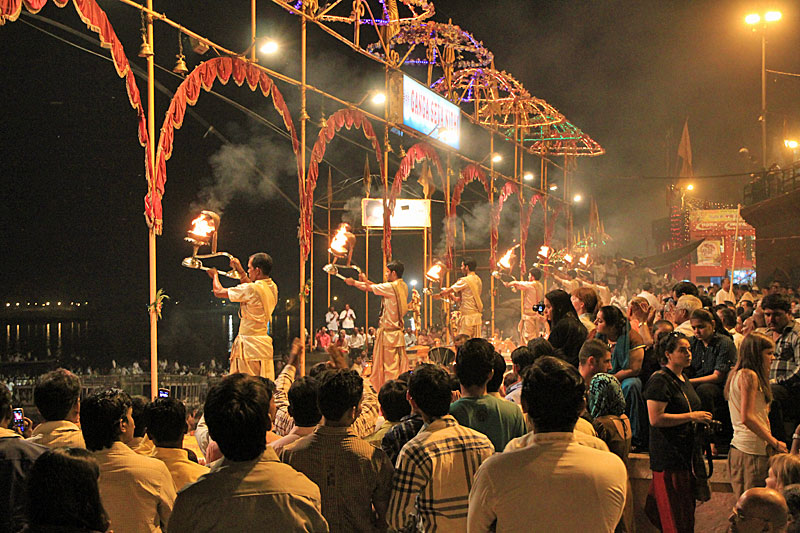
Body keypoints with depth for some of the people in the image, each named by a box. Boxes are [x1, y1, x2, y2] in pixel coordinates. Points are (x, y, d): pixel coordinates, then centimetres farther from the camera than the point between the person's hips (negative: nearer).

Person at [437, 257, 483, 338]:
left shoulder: (465, 281, -13)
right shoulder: (478, 280, 12)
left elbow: (449, 291, -5)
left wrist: (439, 295, 12)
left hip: (468, 315, -8)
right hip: (477, 315, 8)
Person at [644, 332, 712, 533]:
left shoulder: (684, 380, 16)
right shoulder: (659, 380, -14)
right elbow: (656, 418, -23)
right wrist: (692, 416, -19)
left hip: (686, 454, 9)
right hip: (668, 456, -9)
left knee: (687, 514, 12)